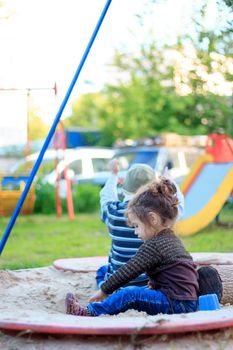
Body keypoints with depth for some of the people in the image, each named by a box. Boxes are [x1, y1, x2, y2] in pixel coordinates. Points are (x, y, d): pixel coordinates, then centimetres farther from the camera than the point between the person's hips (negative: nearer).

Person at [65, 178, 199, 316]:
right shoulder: (172, 239, 16)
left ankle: (90, 312, -8)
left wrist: (103, 291, -3)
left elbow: (127, 271, -11)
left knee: (131, 295, -17)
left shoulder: (153, 245, -13)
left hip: (177, 304, -10)